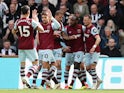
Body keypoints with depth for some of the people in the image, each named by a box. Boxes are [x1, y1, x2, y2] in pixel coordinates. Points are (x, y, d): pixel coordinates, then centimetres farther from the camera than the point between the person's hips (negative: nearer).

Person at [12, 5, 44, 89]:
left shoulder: (18, 22, 2)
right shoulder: (31, 21, -10)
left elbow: (14, 32, 18)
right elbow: (42, 30, -8)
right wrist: (37, 20, 1)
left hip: (21, 46, 4)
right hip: (30, 46, -4)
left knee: (22, 64, 13)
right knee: (35, 64, 3)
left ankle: (24, 82, 11)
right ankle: (27, 76, -20)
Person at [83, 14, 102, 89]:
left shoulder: (93, 29, -17)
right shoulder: (85, 28, 9)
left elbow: (98, 39, -28)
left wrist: (94, 47, -39)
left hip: (95, 51, -8)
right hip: (88, 52, 8)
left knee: (92, 67, -14)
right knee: (88, 68, 6)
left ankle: (94, 83, -4)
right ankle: (98, 80, 21)